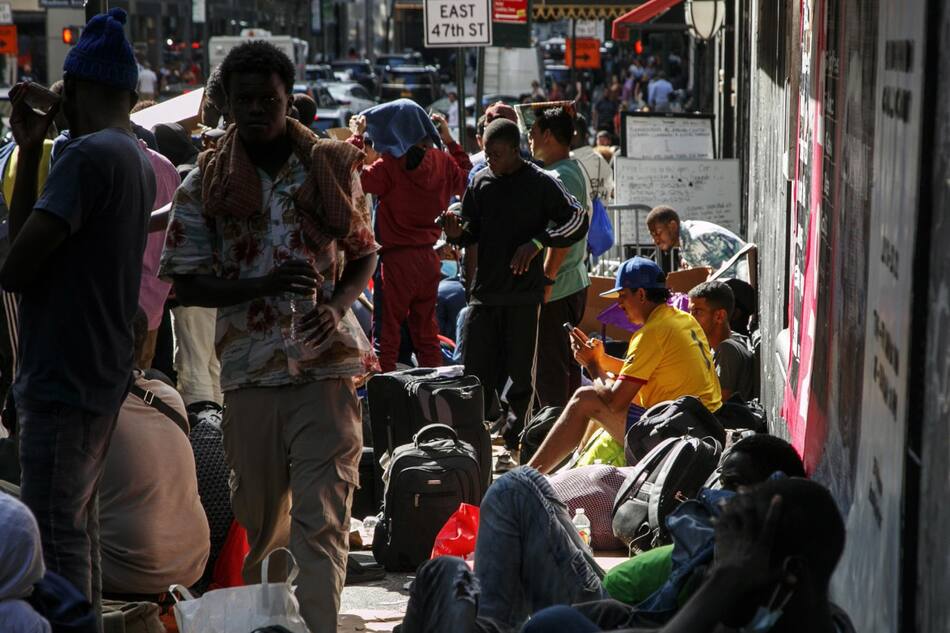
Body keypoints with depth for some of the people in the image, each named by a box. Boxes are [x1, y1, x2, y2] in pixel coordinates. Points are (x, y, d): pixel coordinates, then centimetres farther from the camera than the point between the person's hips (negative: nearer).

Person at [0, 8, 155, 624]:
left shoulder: (89, 155, -16)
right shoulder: (139, 161, 13)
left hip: (63, 380, -10)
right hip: (105, 378, 10)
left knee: (57, 533, -7)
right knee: (79, 525, 17)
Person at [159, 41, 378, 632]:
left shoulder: (333, 167, 4)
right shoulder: (205, 184, 3)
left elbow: (364, 254, 14)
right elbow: (185, 284, 2)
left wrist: (337, 305, -7)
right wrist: (262, 285, -14)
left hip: (326, 362, -1)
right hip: (249, 369, 1)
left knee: (322, 517, -9)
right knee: (259, 516, 13)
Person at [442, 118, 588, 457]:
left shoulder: (541, 183, -4)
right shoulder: (481, 181, 10)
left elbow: (578, 220, -8)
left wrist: (537, 243, -18)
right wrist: (458, 232, -7)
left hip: (525, 292, -4)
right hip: (484, 291, 4)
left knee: (522, 372, 2)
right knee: (476, 369, 4)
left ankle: (515, 440, 11)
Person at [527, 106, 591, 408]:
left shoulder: (561, 177, -16)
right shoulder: (575, 170, 16)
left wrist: (546, 279, -23)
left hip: (556, 290, -10)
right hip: (575, 284, 10)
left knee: (550, 367, -6)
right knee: (566, 364, 16)